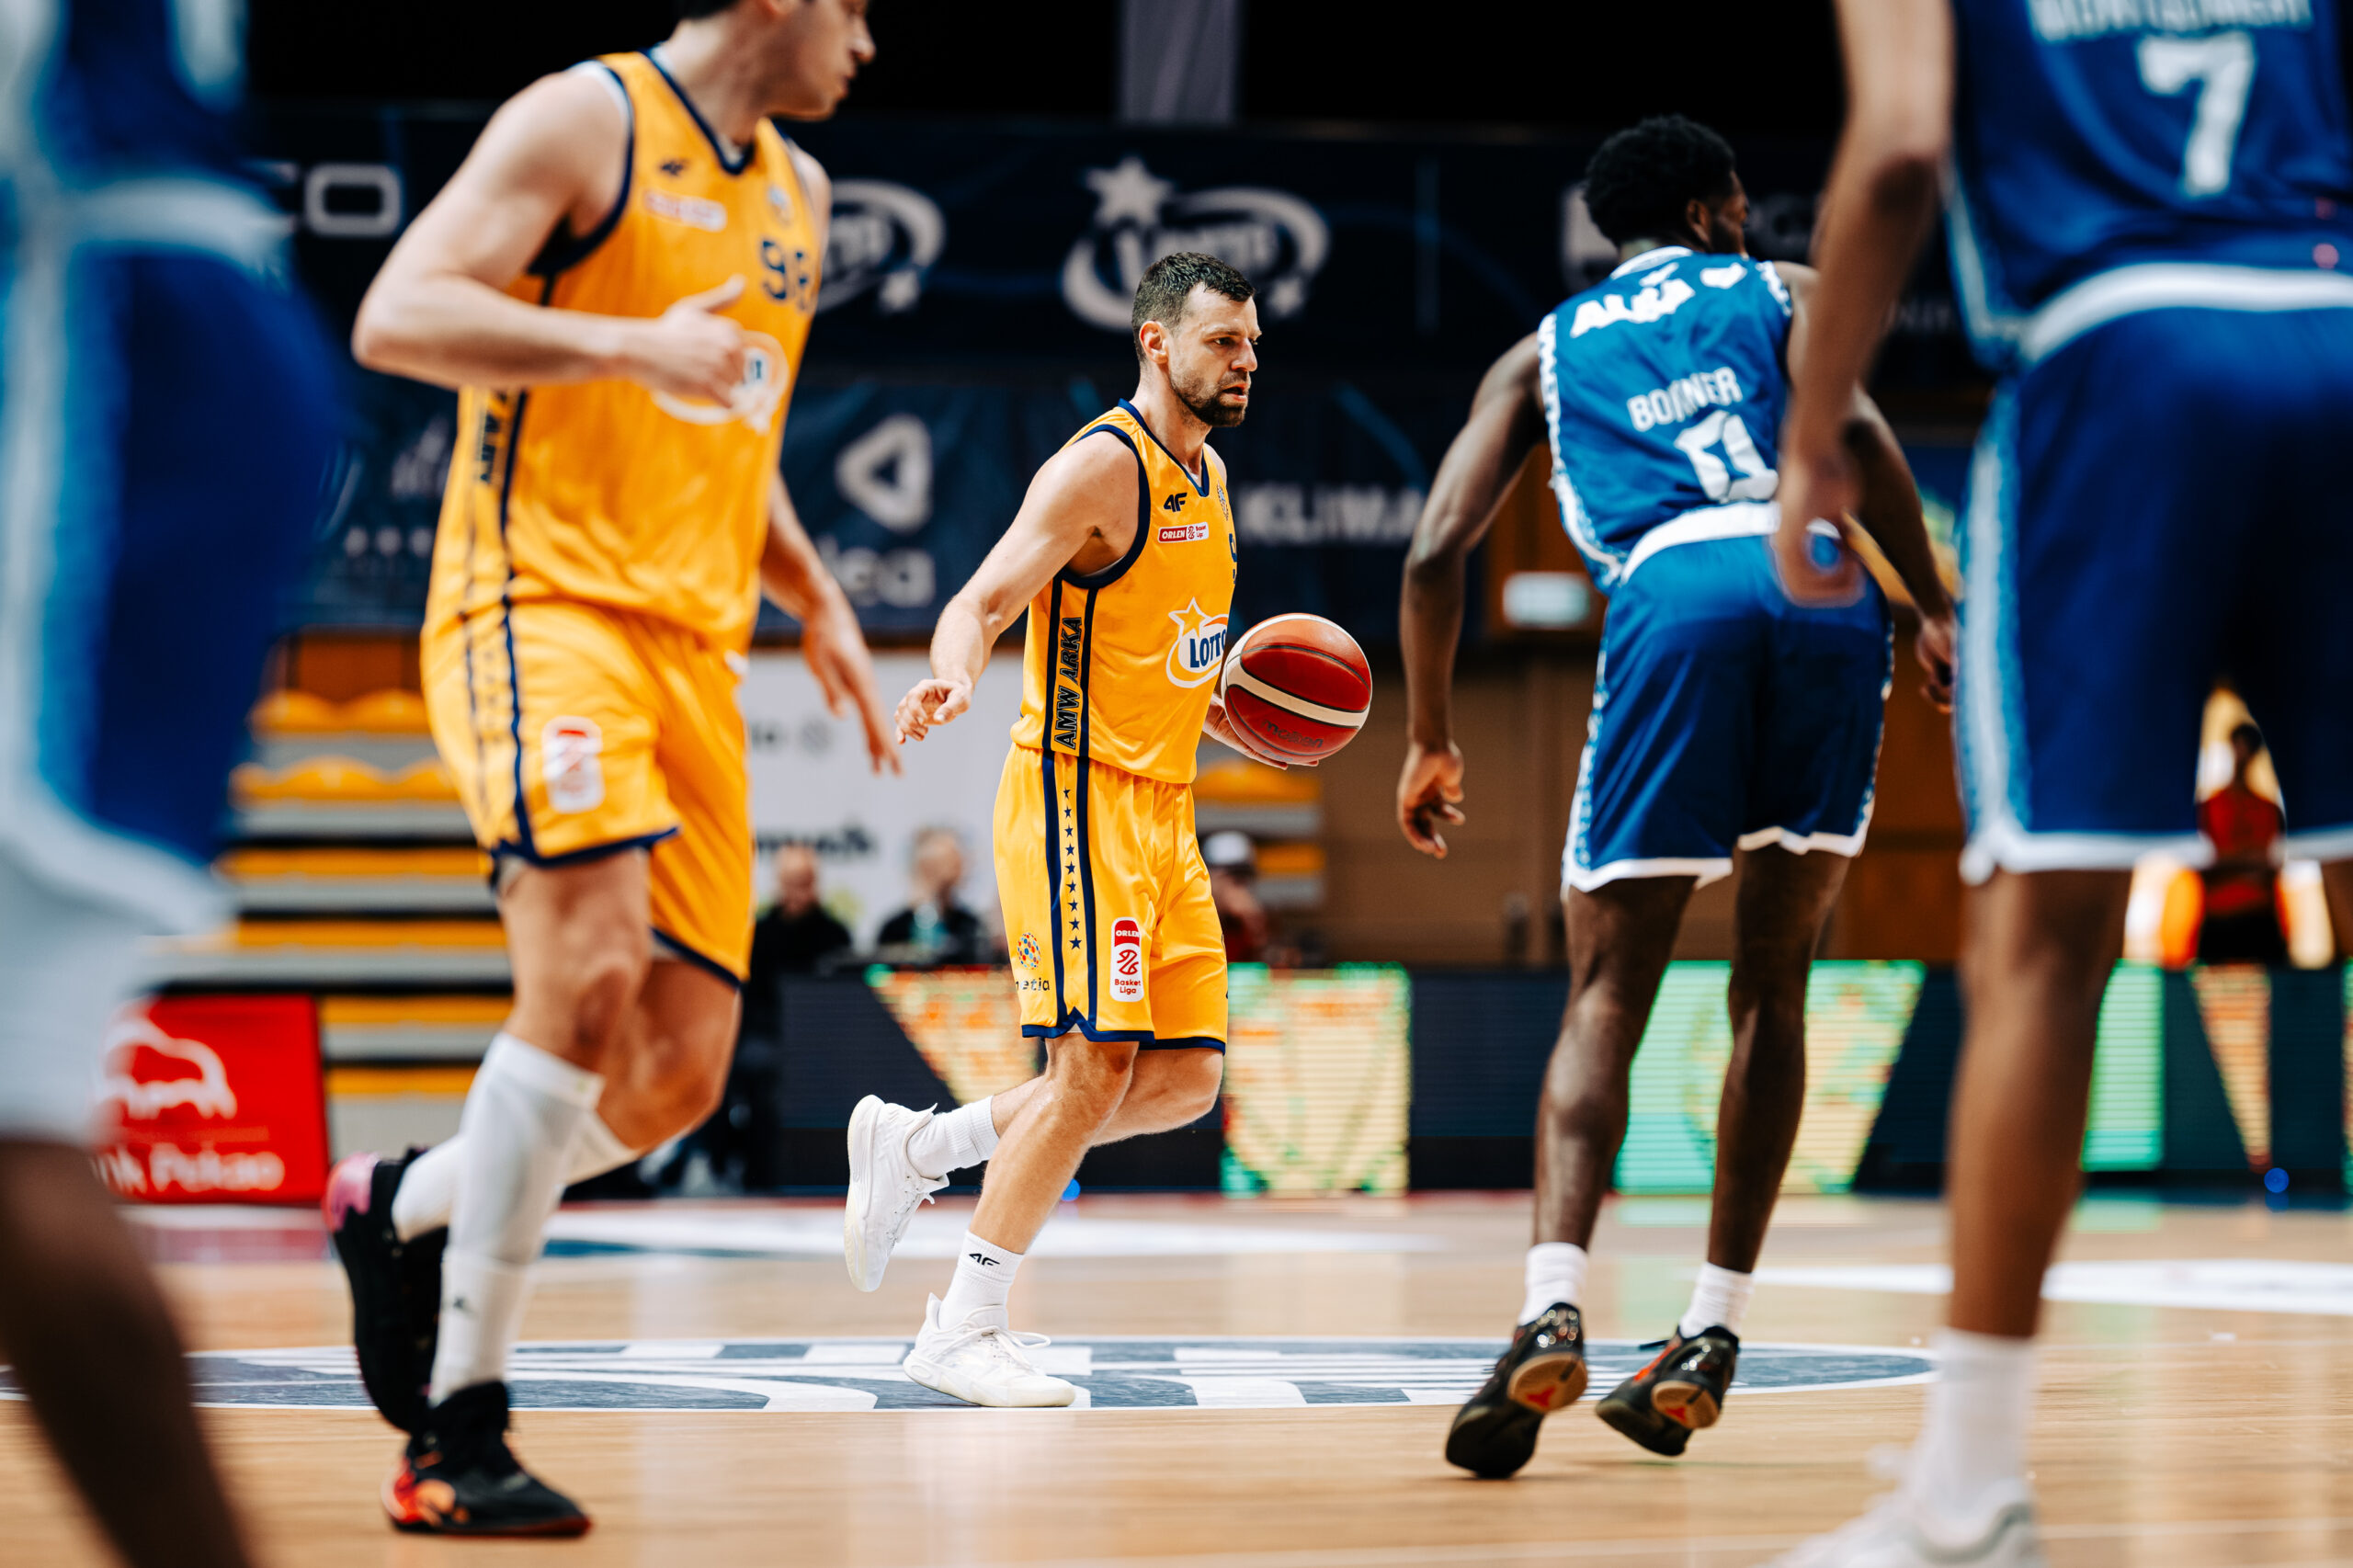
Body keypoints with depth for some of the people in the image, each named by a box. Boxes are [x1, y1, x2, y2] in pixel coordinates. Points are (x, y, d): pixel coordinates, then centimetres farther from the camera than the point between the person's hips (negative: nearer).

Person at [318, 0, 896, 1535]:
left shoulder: (798, 193, 21)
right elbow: (394, 318, -14)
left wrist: (817, 602, 22)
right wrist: (628, 343, -24)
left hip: (697, 653, 8)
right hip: (543, 603, -8)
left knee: (676, 1078, 0)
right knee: (593, 966, -27)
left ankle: (401, 1208, 28)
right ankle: (461, 1427, -21)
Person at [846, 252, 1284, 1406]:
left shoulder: (1208, 478, 16)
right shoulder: (1102, 465, -12)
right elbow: (985, 599, -22)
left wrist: (1231, 722, 11)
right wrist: (952, 674, -42)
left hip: (1160, 810, 9)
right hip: (1077, 795, -9)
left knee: (1186, 1077, 5)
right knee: (1094, 1067, -13)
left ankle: (913, 1148, 18)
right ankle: (961, 1331, -5)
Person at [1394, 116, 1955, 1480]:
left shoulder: (1545, 352, 28)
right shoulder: (1777, 291, 26)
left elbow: (1439, 550, 17)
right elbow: (1853, 429, 4)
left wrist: (1432, 740, 27)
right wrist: (1935, 607, 6)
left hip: (1674, 595, -1)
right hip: (1820, 584, 1)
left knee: (1608, 991, 1)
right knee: (1773, 981, 13)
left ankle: (1555, 1313, -22)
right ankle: (1710, 1344, 8)